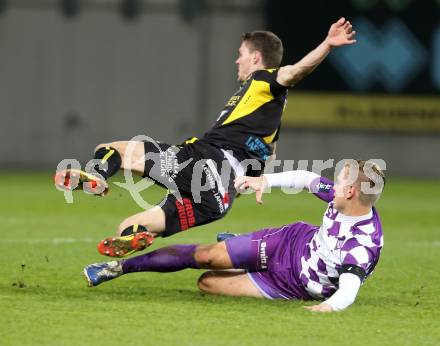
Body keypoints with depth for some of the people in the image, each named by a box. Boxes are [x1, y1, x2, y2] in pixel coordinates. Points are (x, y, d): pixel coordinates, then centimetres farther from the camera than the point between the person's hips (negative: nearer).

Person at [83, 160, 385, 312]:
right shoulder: (340, 195, -17)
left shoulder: (364, 246, -39)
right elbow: (308, 179, 4)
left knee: (208, 283, 0)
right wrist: (266, 180, -1)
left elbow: (348, 290, -49)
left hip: (293, 287, -5)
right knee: (204, 256, -1)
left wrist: (331, 305, -69)